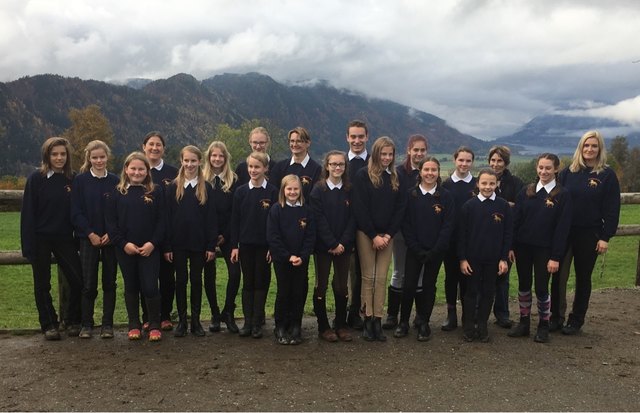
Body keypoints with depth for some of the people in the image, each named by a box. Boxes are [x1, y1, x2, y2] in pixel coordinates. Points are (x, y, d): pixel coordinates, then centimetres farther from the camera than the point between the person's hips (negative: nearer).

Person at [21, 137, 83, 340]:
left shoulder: (72, 180, 3)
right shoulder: (36, 179, -5)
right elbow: (27, 213, -6)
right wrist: (29, 245, -11)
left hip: (64, 238, 2)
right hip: (41, 239, -2)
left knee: (78, 280, -2)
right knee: (43, 285, 7)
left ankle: (72, 321, 17)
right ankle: (49, 325, 20)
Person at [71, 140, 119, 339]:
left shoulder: (115, 181, 3)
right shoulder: (80, 180, 1)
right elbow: (76, 212, -2)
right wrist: (90, 234, -10)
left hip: (110, 239, 1)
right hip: (88, 238, -1)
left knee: (109, 282, 5)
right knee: (88, 283, 0)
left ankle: (107, 324, 13)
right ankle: (86, 324, 12)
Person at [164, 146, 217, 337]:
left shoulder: (206, 188, 2)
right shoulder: (173, 187, 1)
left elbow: (211, 218, 0)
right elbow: (167, 217, 0)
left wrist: (211, 246, -5)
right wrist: (167, 246, -6)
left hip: (199, 242, 0)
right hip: (179, 242, 0)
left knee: (196, 279, 8)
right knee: (181, 280, 7)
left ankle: (196, 321, 17)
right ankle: (181, 321, 16)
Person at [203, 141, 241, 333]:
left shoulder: (233, 181, 4)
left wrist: (225, 234, -7)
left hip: (227, 235, 0)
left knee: (235, 272, -10)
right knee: (209, 274, 4)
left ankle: (228, 313, 5)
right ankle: (214, 314, 16)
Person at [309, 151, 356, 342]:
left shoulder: (350, 190, 4)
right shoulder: (318, 190, -4)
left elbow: (353, 218, 0)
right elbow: (319, 220, -9)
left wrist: (343, 243, -10)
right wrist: (332, 244, -15)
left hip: (344, 246, 2)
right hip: (322, 245, -2)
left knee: (342, 286, 6)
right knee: (321, 285, 5)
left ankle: (341, 325, 18)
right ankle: (323, 326, 14)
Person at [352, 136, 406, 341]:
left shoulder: (396, 178, 8)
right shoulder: (363, 175, -5)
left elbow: (400, 208, 6)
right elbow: (360, 209, -10)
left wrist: (389, 234, -6)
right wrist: (373, 236, -13)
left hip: (387, 235, 3)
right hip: (366, 234, -3)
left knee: (382, 278, 3)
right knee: (368, 277, 0)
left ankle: (378, 320, 7)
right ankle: (368, 320, 6)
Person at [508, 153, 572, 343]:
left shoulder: (563, 195, -5)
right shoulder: (526, 191, 4)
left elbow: (563, 227, -7)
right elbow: (516, 220, 4)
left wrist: (556, 256, -11)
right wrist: (511, 246, -2)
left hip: (544, 249, -3)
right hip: (523, 247, 3)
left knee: (541, 288, 2)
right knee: (523, 285, 11)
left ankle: (543, 326, 20)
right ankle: (524, 323, 24)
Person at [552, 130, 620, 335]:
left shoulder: (607, 175, -3)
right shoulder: (568, 172, 3)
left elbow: (612, 209, -4)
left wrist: (606, 237, -9)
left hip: (589, 235, -2)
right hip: (564, 233, 2)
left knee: (583, 278, 9)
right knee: (559, 276, 3)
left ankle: (576, 320, 21)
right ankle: (556, 317, 16)